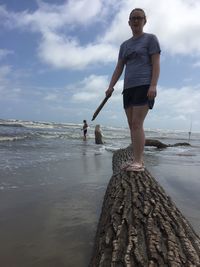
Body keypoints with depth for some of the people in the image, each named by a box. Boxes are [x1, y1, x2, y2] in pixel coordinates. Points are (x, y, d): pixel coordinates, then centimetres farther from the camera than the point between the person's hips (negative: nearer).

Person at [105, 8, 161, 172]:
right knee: (133, 126, 2)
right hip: (128, 88, 7)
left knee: (137, 124, -17)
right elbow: (119, 68, 17)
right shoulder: (125, 45, 23)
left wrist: (153, 85, -18)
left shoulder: (151, 39, 6)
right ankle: (138, 160, 7)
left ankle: (138, 162, -13)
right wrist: (111, 87, 4)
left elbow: (156, 64, -4)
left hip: (144, 86, -6)